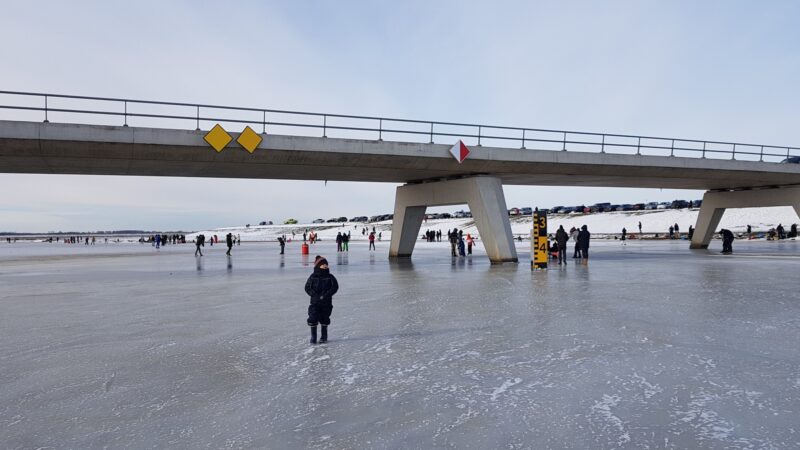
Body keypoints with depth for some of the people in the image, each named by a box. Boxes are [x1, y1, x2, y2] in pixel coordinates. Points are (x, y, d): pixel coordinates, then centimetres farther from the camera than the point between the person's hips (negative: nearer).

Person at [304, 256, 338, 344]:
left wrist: (326, 295, -17)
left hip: (326, 302, 0)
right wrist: (315, 295, -14)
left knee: (324, 319, 9)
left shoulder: (330, 277, -3)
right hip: (315, 302, 0)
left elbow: (335, 287, -7)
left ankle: (324, 336, 25)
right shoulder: (313, 277, -2)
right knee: (313, 319, -5)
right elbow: (307, 287, 0)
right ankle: (313, 336, 12)